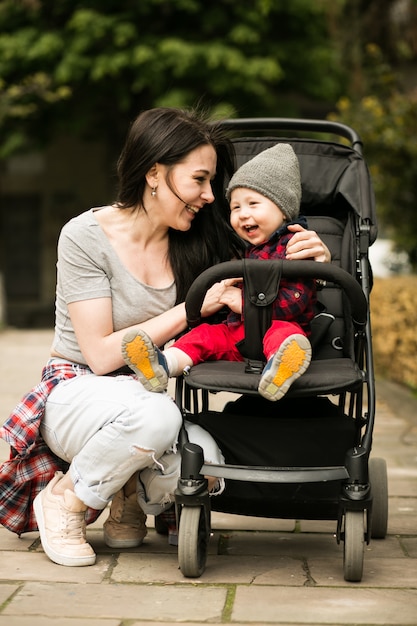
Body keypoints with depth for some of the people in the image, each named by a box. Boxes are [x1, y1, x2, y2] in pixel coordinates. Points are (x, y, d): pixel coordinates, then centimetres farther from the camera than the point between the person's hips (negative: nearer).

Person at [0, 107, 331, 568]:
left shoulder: (195, 243, 1)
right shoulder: (86, 236, -13)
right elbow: (101, 354, -18)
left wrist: (308, 264, -15)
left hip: (147, 398, 4)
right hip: (78, 390, -4)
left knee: (202, 465, -29)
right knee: (154, 415, -38)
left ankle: (134, 499, 8)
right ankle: (62, 500, -8)